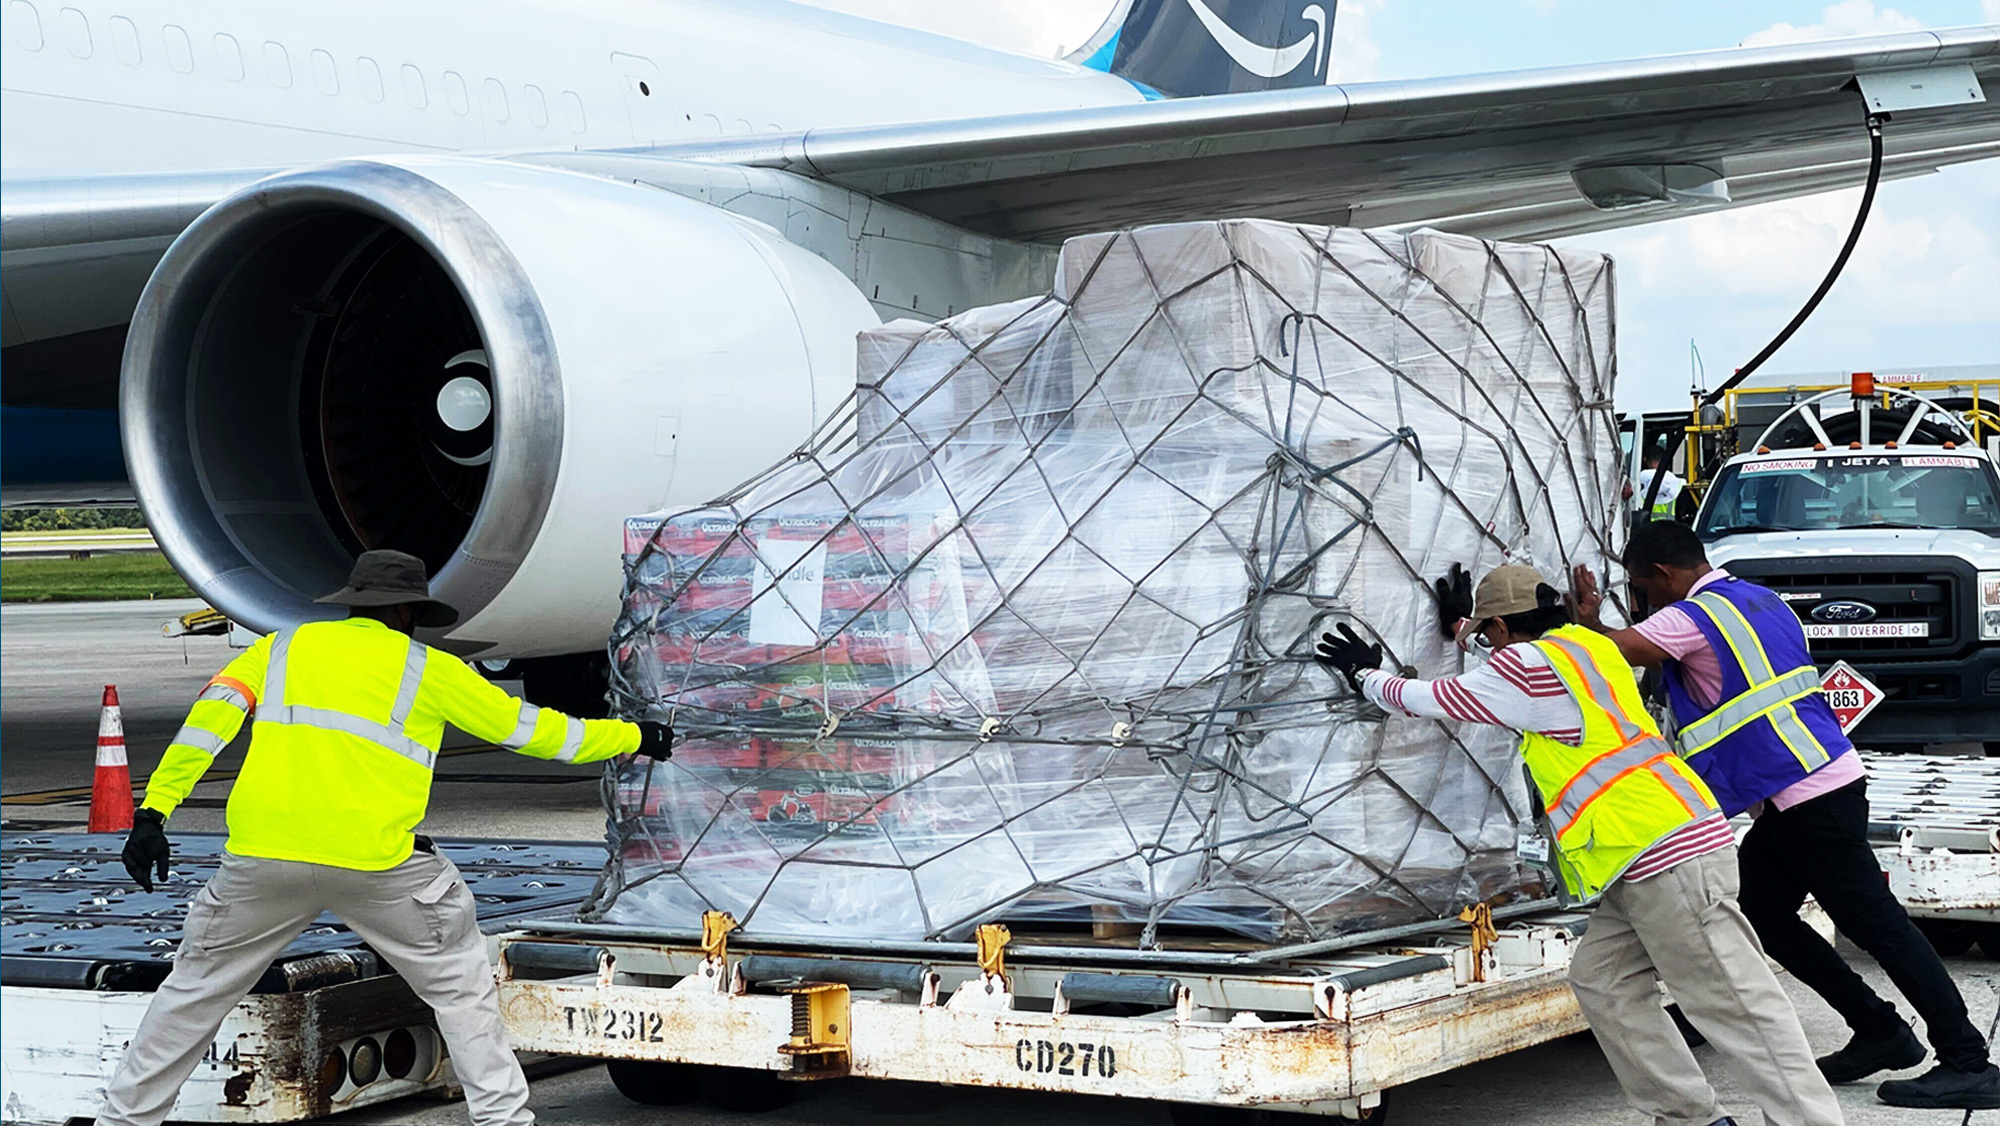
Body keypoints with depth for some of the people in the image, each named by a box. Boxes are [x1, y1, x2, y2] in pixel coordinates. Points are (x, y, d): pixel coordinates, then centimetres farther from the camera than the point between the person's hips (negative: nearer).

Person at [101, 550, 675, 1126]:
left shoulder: (283, 646, 19)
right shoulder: (428, 668, 14)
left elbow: (210, 718, 5)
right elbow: (527, 728, 19)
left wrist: (154, 811, 1)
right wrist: (634, 737, 30)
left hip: (262, 855, 2)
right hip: (373, 857, -2)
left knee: (197, 986, 20)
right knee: (461, 986, 16)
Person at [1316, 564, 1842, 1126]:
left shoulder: (1529, 665, -6)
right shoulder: (1584, 645, 19)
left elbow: (1428, 699, 3)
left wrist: (1365, 674, 19)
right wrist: (1459, 623, 49)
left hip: (1665, 853, -10)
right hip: (1644, 856, 10)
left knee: (1735, 1005, -11)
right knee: (1602, 981, 11)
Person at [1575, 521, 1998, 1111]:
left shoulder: (1692, 617, -11)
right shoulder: (1759, 599, 18)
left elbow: (1612, 650, -16)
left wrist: (1585, 617, 2)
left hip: (1809, 795, -10)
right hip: (1824, 779, 10)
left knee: (1877, 923, -8)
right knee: (1762, 913, 12)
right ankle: (1879, 1031, 16)